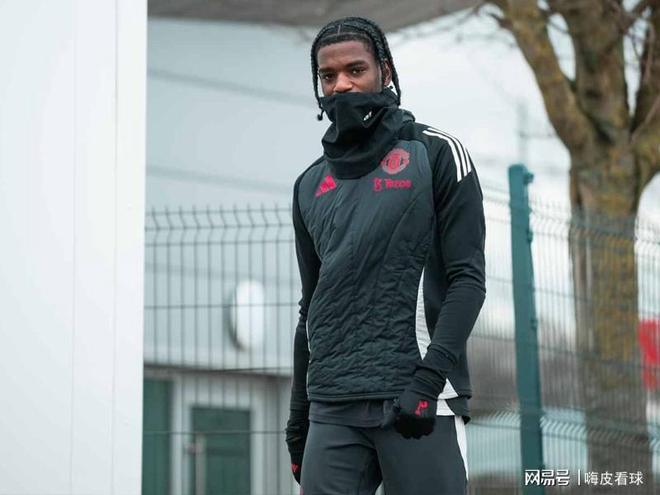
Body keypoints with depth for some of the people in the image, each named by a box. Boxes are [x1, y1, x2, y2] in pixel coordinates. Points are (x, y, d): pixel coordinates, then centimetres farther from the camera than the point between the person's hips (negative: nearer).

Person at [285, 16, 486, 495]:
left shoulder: (435, 154, 4)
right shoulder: (311, 185, 18)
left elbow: (467, 278, -3)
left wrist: (428, 379, -15)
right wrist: (298, 415, 19)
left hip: (420, 400, -4)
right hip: (332, 408, 4)